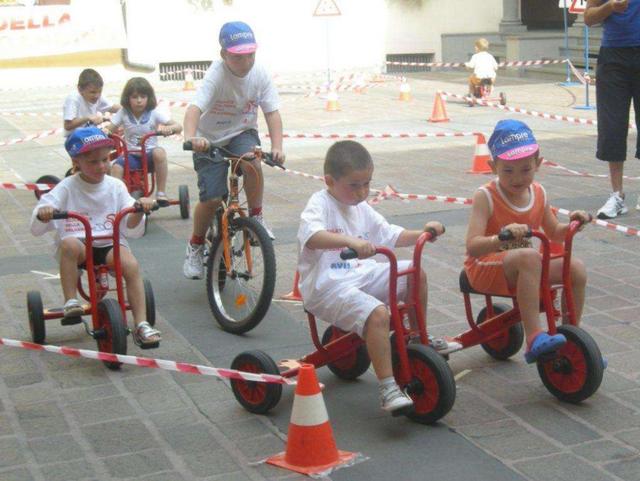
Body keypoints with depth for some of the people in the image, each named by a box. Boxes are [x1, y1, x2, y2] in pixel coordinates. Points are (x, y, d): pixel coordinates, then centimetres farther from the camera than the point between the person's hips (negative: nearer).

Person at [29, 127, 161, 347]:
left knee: (131, 265, -29)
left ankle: (142, 325, -27)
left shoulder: (115, 187, 5)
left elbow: (134, 230, 1)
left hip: (110, 244, 1)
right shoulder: (67, 188, 0)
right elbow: (36, 229, -6)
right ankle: (70, 303, -27)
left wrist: (139, 210, -21)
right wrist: (42, 213, -30)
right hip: (78, 243, -1)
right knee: (69, 244, -36)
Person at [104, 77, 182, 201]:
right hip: (131, 155, 1)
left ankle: (161, 192, -24)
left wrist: (168, 128, -32)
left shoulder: (154, 113, -4)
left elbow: (178, 127, -8)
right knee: (116, 167, -30)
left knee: (159, 152, -35)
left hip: (149, 154, -1)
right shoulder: (123, 113, 1)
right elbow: (110, 128, -1)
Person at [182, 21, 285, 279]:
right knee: (211, 198, -12)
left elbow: (272, 112, -11)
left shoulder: (259, 75, -12)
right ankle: (195, 246, 16)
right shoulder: (216, 76, -24)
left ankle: (256, 217, -10)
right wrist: (191, 137, -57)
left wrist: (277, 146, -27)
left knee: (252, 162, -33)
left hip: (242, 133, 2)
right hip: (210, 139, -2)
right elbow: (194, 108, -38)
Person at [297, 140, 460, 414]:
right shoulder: (320, 205, -12)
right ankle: (387, 388, -30)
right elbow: (311, 236, -35)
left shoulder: (362, 209, 15)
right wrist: (350, 241, -50)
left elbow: (391, 236, 25)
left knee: (415, 274, 4)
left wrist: (421, 234, 8)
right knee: (378, 314, -32)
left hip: (361, 275, 9)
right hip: (326, 286, -8)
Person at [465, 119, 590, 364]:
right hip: (485, 268, -7)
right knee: (530, 257, -36)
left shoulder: (538, 193, 3)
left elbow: (554, 233, 19)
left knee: (577, 268, -8)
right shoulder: (485, 197, -17)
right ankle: (534, 338, -36)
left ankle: (570, 338, 7)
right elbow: (472, 246, -27)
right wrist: (502, 237, -44)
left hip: (519, 268, 7)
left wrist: (572, 224, -3)